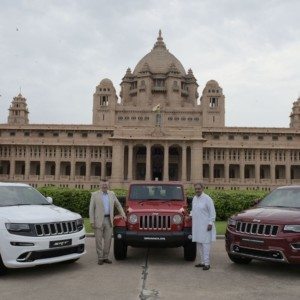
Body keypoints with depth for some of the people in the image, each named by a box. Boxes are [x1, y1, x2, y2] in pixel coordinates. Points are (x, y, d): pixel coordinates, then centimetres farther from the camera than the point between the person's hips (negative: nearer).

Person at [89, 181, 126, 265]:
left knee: (108, 240, 6)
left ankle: (105, 257, 17)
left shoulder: (112, 194, 10)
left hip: (109, 220, 3)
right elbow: (91, 209, -3)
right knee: (99, 240, 2)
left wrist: (123, 214, 11)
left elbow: (118, 205, 21)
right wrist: (92, 222, -9)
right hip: (98, 221, -3)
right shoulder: (95, 195, -1)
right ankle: (100, 258, 13)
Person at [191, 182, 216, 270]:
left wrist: (210, 223, -15)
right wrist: (190, 215, 11)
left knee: (205, 244, -6)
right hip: (196, 226, 7)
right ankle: (202, 262, 23)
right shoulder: (194, 198, 11)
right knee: (199, 244, 13)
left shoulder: (207, 198, -10)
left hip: (205, 226, -7)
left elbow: (212, 212, -11)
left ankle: (207, 263, 0)